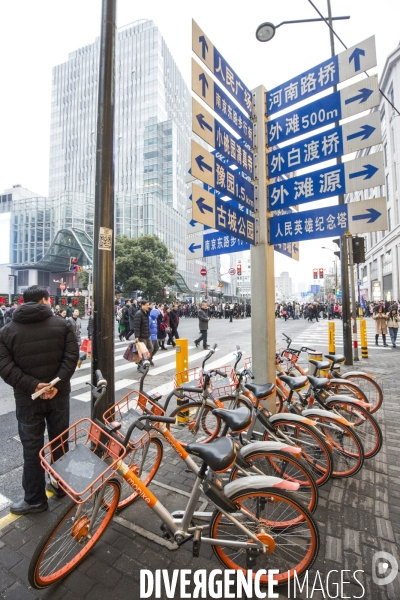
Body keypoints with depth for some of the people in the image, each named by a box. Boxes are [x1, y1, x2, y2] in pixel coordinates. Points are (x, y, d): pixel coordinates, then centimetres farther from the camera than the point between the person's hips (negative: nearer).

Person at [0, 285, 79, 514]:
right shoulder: (63, 325, -4)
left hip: (27, 397, 0)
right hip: (59, 394, 1)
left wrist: (32, 385, -14)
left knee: (32, 448, 12)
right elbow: (72, 356, -15)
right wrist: (58, 383, -14)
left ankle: (35, 499, 26)